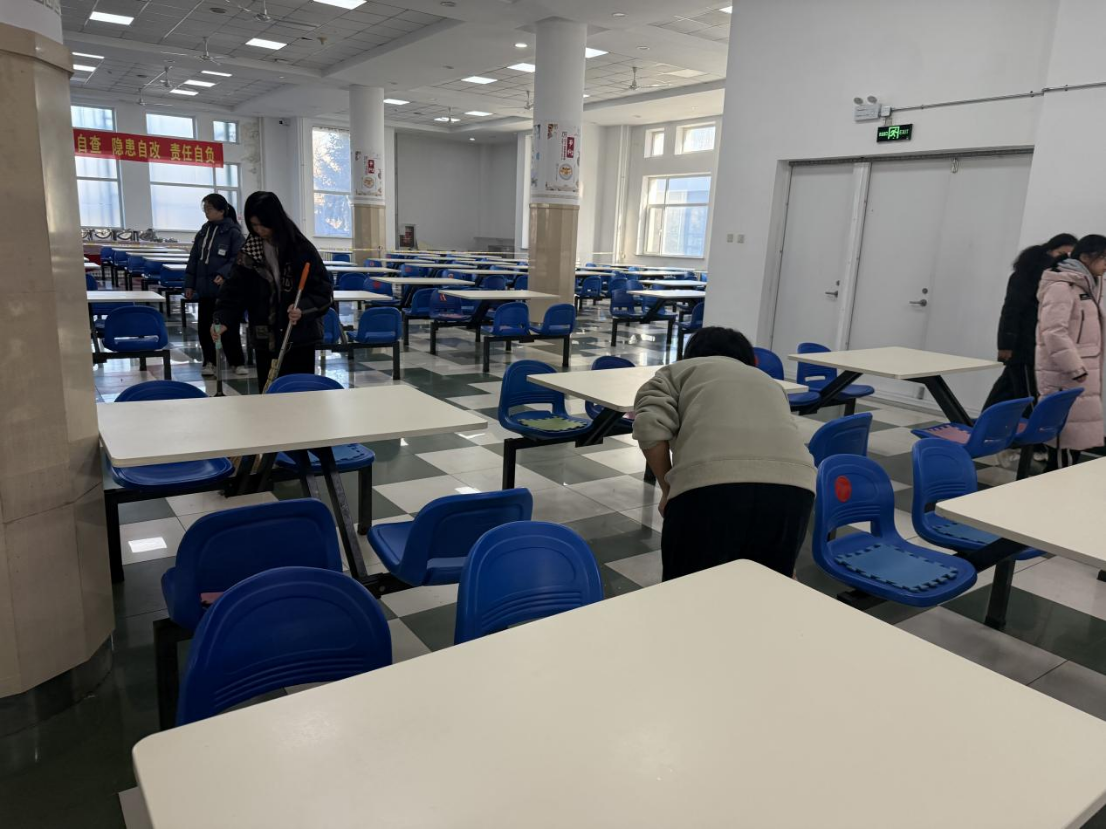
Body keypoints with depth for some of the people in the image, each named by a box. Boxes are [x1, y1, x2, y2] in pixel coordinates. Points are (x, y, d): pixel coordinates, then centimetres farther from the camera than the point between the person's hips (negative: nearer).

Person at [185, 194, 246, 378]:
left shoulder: (233, 232, -7)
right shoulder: (203, 231, 12)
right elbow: (194, 259, 16)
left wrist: (224, 274, -26)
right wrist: (189, 284, 12)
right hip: (204, 288, 6)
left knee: (228, 327, -1)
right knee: (204, 327, 9)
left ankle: (238, 362, 11)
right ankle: (209, 361, 20)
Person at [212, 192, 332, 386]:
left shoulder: (301, 249, -7)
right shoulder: (248, 251, 3)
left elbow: (324, 291, -6)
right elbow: (234, 290, 2)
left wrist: (303, 308, -24)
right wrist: (222, 319, -13)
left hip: (299, 338, -3)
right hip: (265, 340, 3)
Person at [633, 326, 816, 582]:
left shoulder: (678, 372, 23)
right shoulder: (769, 383, 35)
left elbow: (649, 426, 3)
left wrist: (668, 489, 14)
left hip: (712, 483, -4)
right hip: (791, 484, 5)